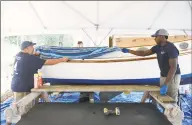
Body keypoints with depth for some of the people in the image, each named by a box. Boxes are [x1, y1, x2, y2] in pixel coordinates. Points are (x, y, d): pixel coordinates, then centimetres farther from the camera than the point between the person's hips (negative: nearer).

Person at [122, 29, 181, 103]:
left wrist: (165, 85, -32)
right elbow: (144, 53, 11)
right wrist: (128, 51, 10)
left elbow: (173, 68, -27)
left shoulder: (171, 48, -22)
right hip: (163, 76, 8)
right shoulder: (158, 47, 3)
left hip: (173, 77, -8)